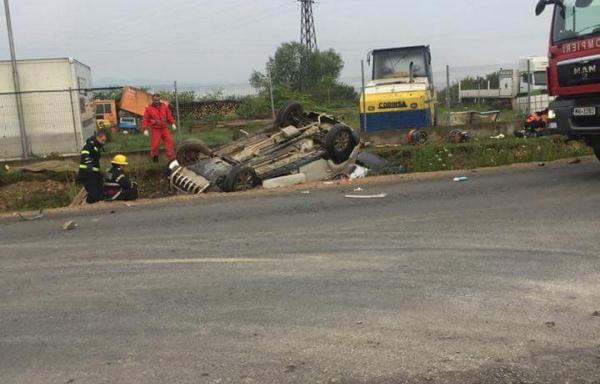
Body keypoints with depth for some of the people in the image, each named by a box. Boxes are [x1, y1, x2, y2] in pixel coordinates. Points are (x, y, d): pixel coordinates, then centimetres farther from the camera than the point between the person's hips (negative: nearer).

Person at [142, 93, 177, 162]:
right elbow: (146, 119, -3)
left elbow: (169, 115, 11)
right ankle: (154, 156, 23)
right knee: (155, 144, -4)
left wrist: (173, 123, 4)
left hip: (164, 128, 3)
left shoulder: (164, 106, 4)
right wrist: (145, 129, -8)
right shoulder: (149, 108, -4)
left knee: (169, 141, -1)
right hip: (155, 129, -3)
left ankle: (171, 158, 6)